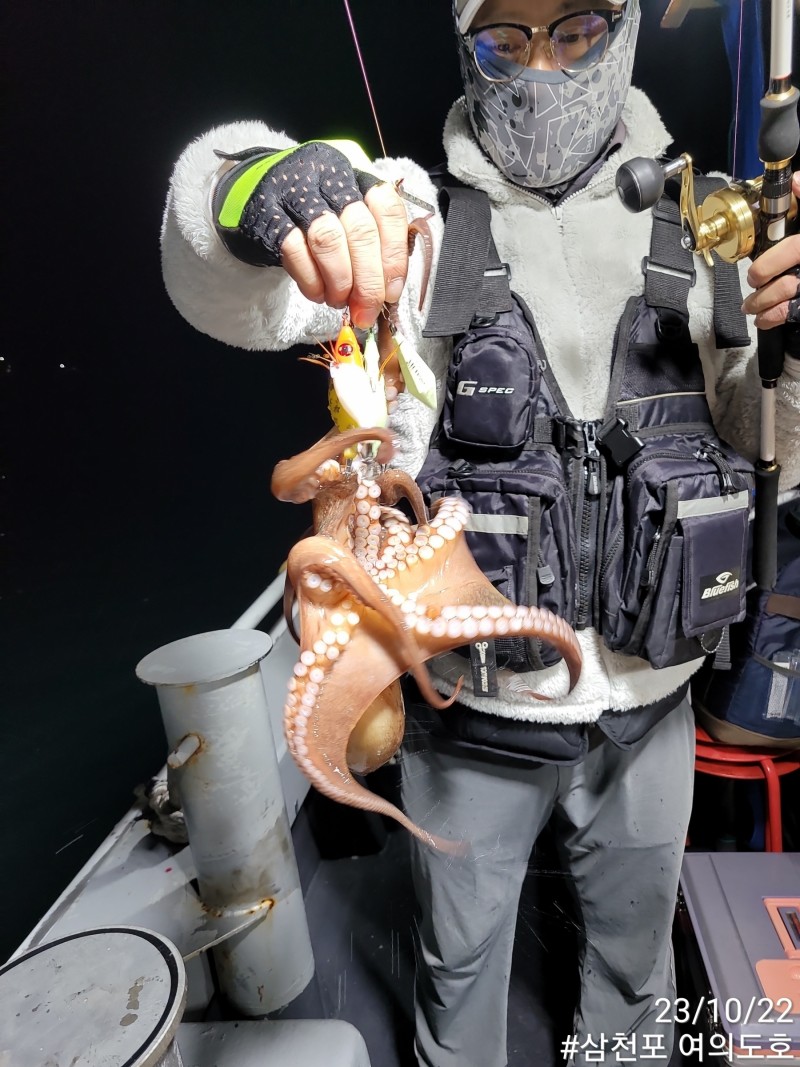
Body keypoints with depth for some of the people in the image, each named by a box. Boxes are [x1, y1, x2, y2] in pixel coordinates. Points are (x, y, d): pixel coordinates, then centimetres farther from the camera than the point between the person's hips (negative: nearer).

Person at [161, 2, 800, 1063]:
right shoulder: (412, 215, -8)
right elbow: (229, 299, -25)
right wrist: (248, 189, -46)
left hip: (648, 701, 3)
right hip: (473, 707, -2)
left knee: (636, 955, 30)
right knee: (460, 960, 25)